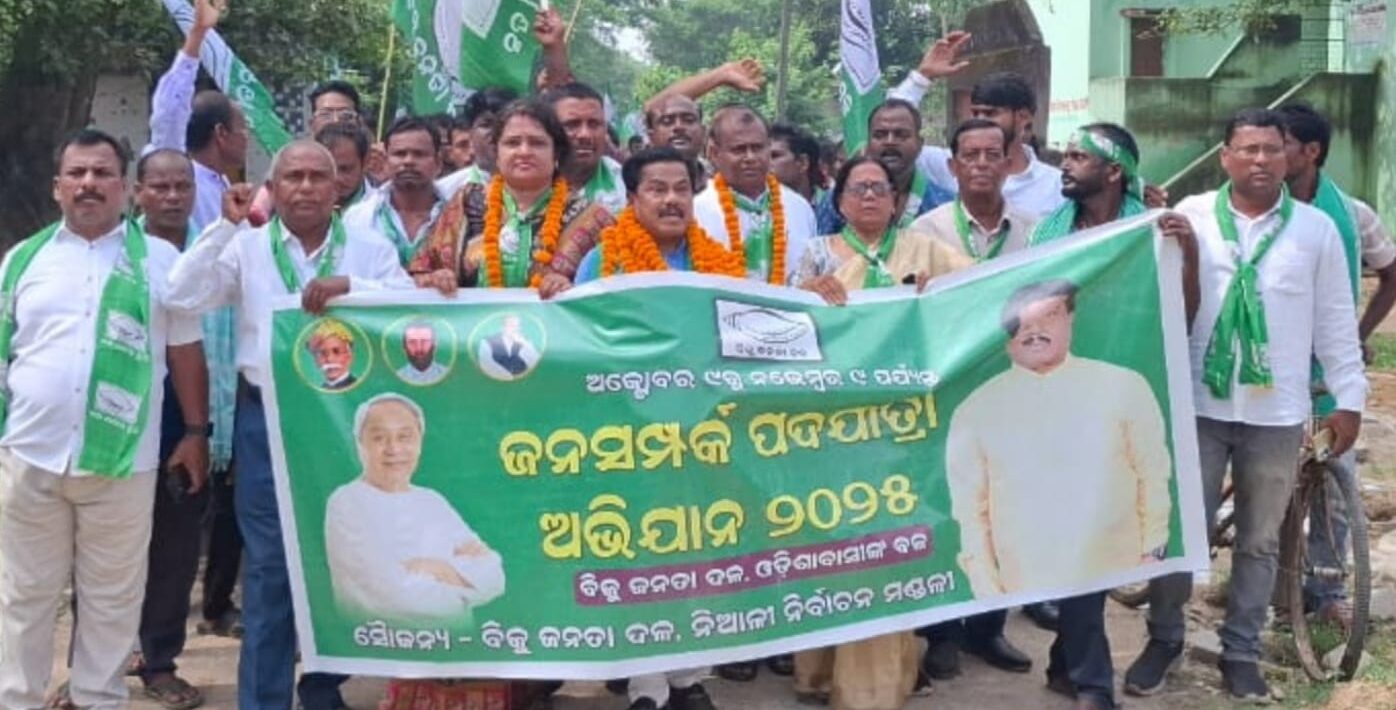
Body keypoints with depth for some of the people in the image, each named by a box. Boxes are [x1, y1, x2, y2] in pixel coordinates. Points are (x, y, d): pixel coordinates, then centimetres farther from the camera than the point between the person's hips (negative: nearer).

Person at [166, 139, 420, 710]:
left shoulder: (370, 249, 4)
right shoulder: (247, 246, 3)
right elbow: (182, 298, -8)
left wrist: (352, 286, -21)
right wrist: (225, 226, -14)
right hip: (268, 417, -1)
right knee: (269, 564, 3)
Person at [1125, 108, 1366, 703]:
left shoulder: (1316, 228, 2)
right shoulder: (1191, 216, -1)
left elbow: (1335, 321, 5)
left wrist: (1349, 399, 5)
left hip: (1277, 414, 1)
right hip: (1198, 405, -1)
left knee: (1260, 540, 11)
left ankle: (1241, 652, 24)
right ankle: (1164, 639, 23)